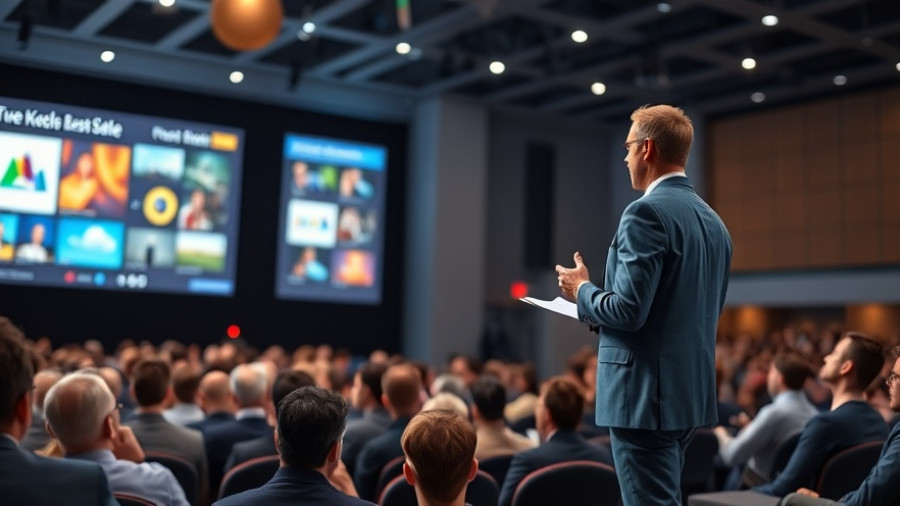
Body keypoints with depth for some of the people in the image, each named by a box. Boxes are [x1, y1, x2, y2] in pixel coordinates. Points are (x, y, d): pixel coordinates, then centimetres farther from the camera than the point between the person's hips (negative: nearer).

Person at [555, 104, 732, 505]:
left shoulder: (647, 212, -15)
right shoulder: (713, 221, 12)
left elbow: (629, 311, -22)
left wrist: (582, 291, -2)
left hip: (647, 394, -9)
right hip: (690, 392, 9)